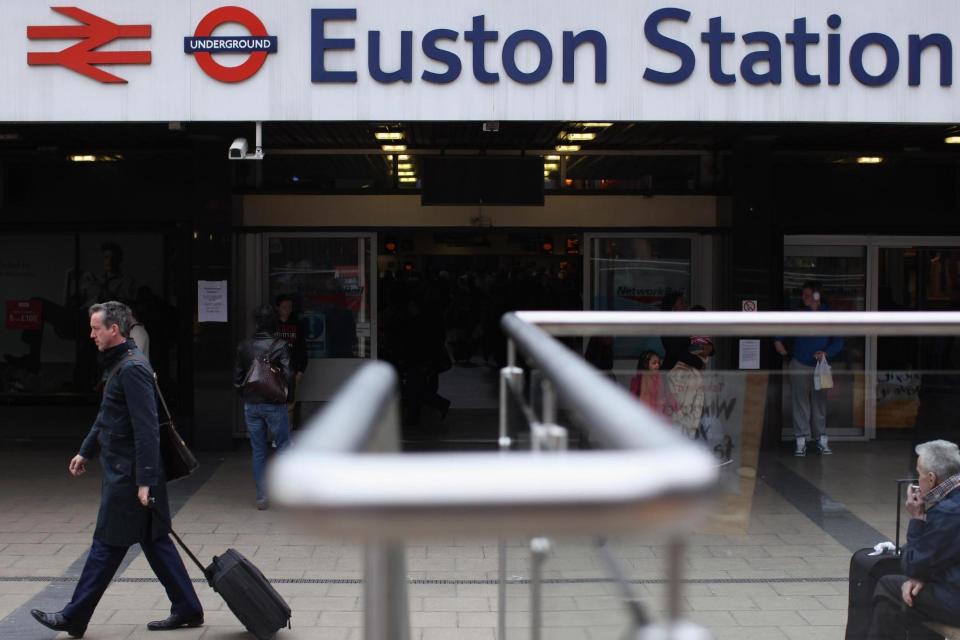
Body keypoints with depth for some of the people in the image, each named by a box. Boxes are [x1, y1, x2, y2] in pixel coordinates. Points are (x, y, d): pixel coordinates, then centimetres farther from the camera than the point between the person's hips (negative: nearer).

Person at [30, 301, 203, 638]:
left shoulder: (132, 369, -18)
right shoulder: (120, 364, 14)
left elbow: (147, 429, -23)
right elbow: (106, 417, 27)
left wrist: (145, 480, -24)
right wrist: (85, 451, 32)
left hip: (128, 476, -10)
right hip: (122, 472, 10)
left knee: (107, 546, 0)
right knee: (154, 541, 12)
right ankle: (187, 609, 17)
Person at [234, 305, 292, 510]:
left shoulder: (244, 346, 1)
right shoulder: (280, 345, -11)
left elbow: (237, 377, 4)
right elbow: (287, 375, -16)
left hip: (251, 405, 4)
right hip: (274, 405, -4)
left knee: (258, 451, 9)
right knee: (283, 446, 9)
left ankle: (261, 497, 10)